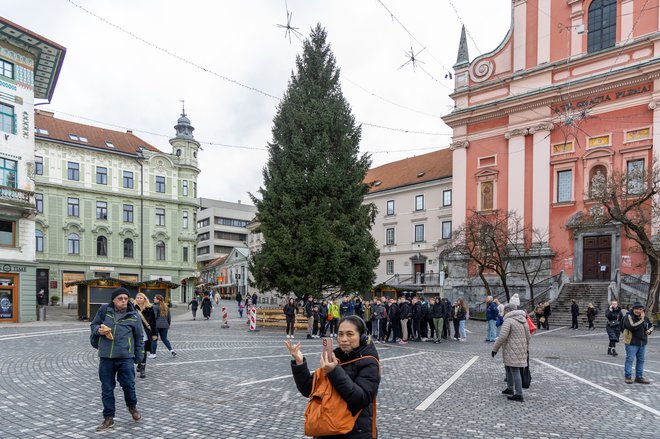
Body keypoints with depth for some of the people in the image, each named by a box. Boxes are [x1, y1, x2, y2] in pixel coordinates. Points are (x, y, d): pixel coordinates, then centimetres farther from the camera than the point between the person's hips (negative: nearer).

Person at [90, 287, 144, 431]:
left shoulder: (133, 316, 0)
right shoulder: (104, 310, 2)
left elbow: (139, 338, 8)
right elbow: (93, 325, 15)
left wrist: (139, 357, 8)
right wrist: (99, 330, -9)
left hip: (125, 357, -1)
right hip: (106, 357, 2)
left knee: (128, 384, -1)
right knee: (107, 389, 8)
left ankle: (132, 406, 29)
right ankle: (108, 418, 22)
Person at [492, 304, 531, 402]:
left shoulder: (508, 320, -15)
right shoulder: (523, 320, 10)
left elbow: (502, 336, -21)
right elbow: (528, 336, 16)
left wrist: (495, 348, -12)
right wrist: (526, 348, 29)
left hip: (512, 351, -9)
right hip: (521, 349, 9)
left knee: (515, 371, -4)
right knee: (508, 367, 21)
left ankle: (519, 395, -1)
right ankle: (510, 389, 28)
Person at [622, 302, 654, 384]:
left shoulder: (645, 317, 10)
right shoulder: (629, 317, -12)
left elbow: (651, 325, 26)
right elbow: (632, 327, -27)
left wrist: (649, 330, 3)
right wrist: (641, 320, -22)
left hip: (642, 343, 7)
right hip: (632, 343, -7)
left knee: (641, 360, 13)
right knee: (630, 359, -4)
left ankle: (639, 377, 24)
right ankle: (628, 376, 4)